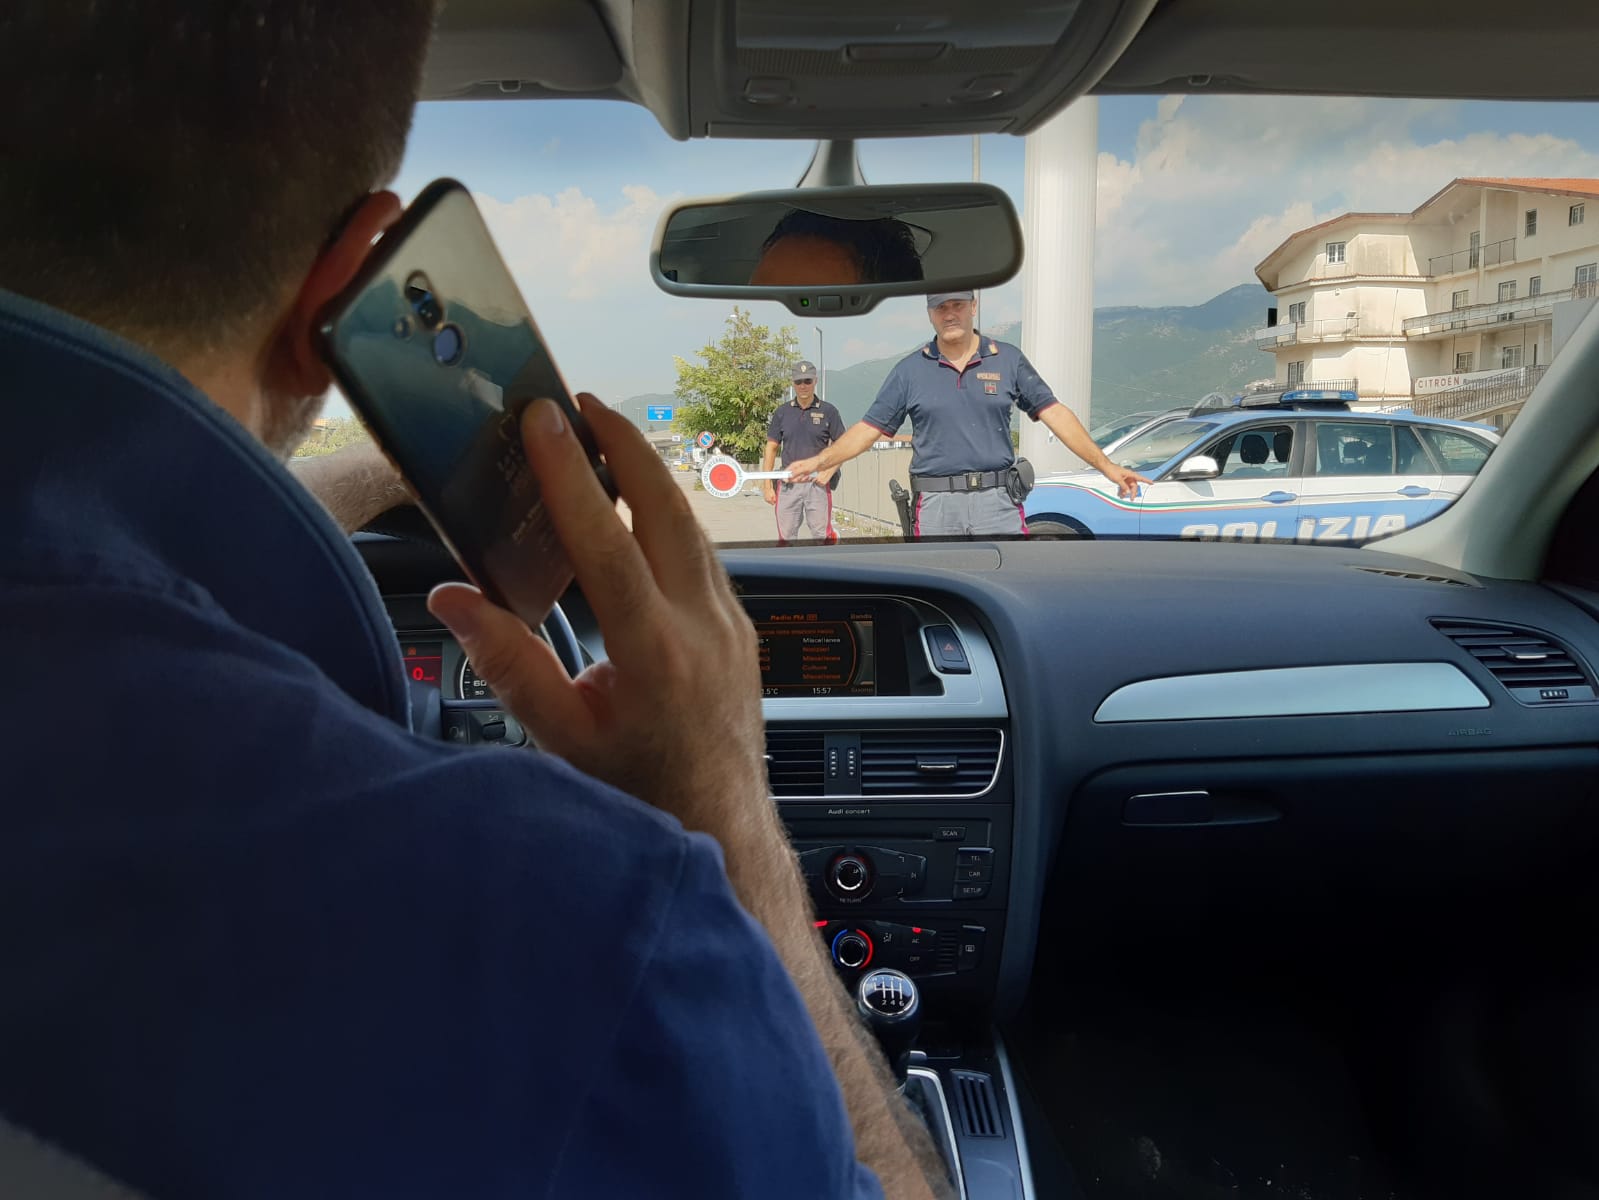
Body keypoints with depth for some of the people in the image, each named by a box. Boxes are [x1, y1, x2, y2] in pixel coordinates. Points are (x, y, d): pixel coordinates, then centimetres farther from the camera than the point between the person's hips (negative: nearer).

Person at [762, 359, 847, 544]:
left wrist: (829, 472, -11)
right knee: (785, 538, 5)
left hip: (818, 482, -2)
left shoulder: (828, 411, 3)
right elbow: (771, 448, 10)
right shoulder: (782, 412, 9)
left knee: (823, 536, -6)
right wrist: (767, 485, 3)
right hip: (788, 484, 2)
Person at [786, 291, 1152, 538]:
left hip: (997, 500, 0)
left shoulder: (1008, 360, 6)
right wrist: (820, 461, -7)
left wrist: (1106, 466, 0)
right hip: (936, 505, 1)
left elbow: (1054, 413, 5)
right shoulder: (910, 370, 7)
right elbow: (870, 428, 6)